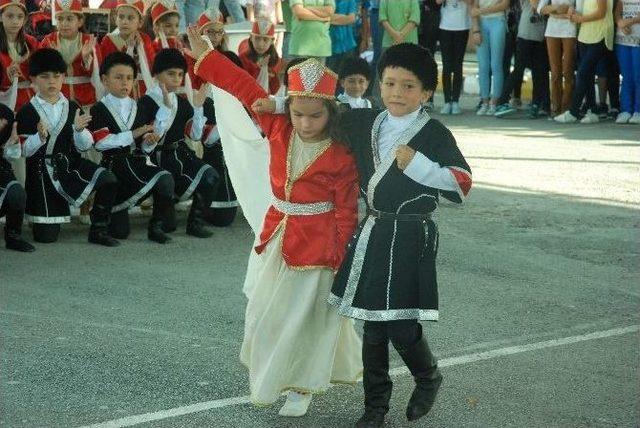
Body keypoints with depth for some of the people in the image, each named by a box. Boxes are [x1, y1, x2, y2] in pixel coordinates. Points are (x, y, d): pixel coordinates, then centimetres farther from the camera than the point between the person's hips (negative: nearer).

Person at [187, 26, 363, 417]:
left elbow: (345, 211, -14)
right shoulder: (279, 129, -6)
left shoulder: (341, 156, -18)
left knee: (307, 315, 5)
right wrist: (204, 54, -7)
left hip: (317, 242, -5)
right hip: (276, 233, 6)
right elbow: (245, 88, -6)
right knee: (265, 312, 16)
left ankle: (302, 386, 22)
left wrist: (342, 259, -13)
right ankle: (269, 378, 36)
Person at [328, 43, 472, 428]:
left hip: (411, 236, -5)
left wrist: (416, 163, -23)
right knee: (373, 326, 9)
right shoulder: (366, 123, 8)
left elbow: (462, 184, -15)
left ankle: (429, 378, 25)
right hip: (372, 232, 5)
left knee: (401, 327, -7)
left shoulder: (434, 134, -8)